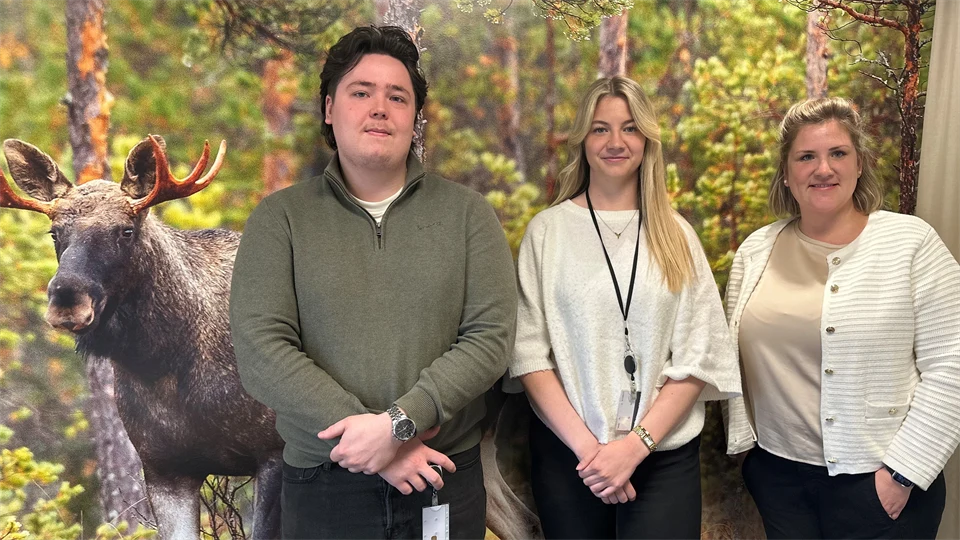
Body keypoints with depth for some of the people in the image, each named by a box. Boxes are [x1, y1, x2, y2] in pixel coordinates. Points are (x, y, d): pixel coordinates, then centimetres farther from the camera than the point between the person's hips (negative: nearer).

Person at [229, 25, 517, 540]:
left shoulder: (466, 212, 1)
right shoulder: (279, 218, -1)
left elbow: (491, 335, -8)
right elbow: (261, 350, -11)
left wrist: (397, 423, -18)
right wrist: (370, 442, -17)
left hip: (445, 479, 1)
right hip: (324, 484, 0)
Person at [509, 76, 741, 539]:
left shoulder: (676, 235, 4)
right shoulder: (547, 230, -1)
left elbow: (699, 357, -1)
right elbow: (528, 351, -5)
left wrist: (636, 444, -11)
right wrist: (585, 444, -13)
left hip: (665, 456, 1)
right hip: (567, 453, 0)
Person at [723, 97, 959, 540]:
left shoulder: (912, 242, -7)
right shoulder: (756, 251, 4)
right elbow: (734, 357, 10)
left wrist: (902, 471, -11)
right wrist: (743, 443, 6)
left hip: (878, 484, -3)